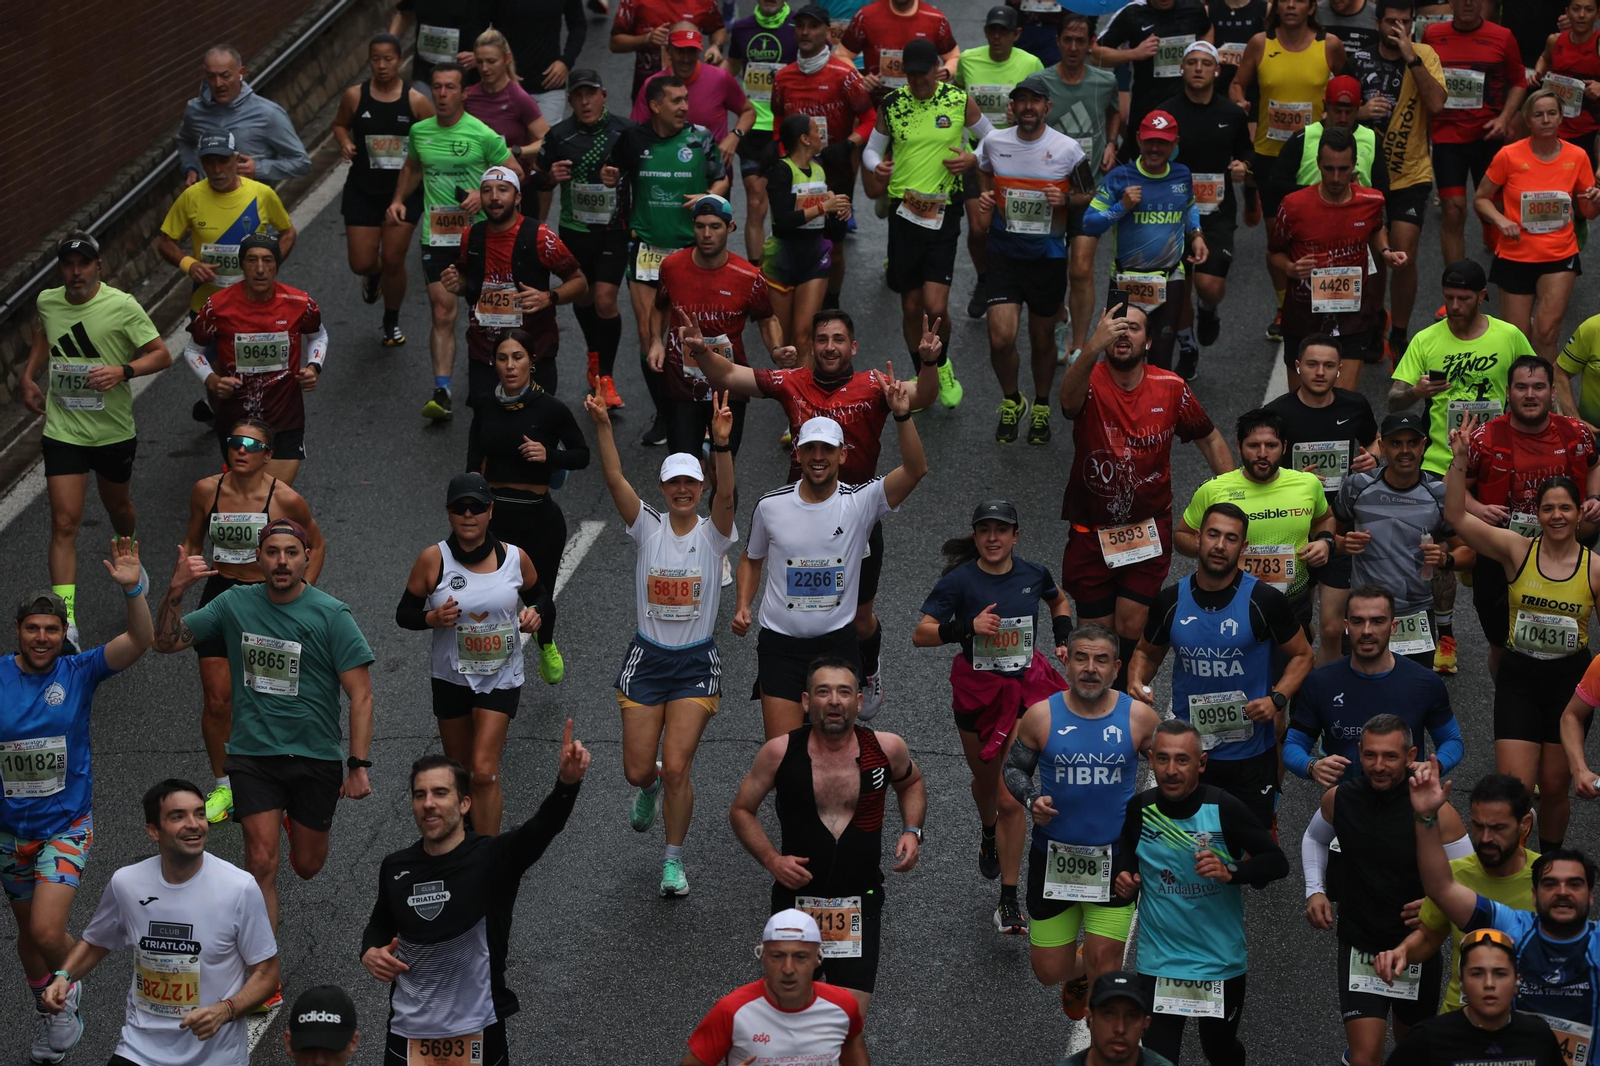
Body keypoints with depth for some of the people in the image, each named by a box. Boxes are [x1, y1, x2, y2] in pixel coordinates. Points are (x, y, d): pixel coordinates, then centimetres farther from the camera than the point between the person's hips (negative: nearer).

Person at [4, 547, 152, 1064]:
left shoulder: (79, 672, -9)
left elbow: (140, 640, -21)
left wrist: (133, 588, -37)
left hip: (66, 825, -2)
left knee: (47, 931, -18)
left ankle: (67, 990, 15)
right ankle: (49, 1017, 39)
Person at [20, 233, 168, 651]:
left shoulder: (122, 306, -13)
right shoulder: (46, 302, -1)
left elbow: (162, 354, -11)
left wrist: (123, 370, -27)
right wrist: (28, 376, 11)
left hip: (114, 431, -1)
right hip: (63, 431, 1)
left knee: (118, 507, 22)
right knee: (65, 523, -10)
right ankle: (65, 619, -15)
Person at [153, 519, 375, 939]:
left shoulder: (332, 615, -10)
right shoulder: (235, 604, -1)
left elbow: (361, 695, -9)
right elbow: (167, 642, 2)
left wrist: (358, 765, -16)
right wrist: (176, 591, -16)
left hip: (316, 754, 0)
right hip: (253, 752, 1)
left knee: (307, 866, 14)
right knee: (262, 862, -12)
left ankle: (298, 818, 50)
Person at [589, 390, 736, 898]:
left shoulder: (713, 533, -5)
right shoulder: (648, 527, -2)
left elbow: (726, 496, -26)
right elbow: (615, 480, -15)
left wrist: (722, 443, -42)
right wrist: (603, 427, -31)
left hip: (697, 664, -2)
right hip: (646, 659, 2)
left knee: (675, 767, -9)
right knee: (637, 770, 3)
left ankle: (674, 860, 10)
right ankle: (650, 789, 43)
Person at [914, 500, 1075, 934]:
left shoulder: (1033, 574, -2)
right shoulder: (960, 581, -11)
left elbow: (1059, 602, 21)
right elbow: (920, 634, -16)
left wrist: (1062, 638, 5)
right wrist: (967, 627, -29)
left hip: (1024, 687, 0)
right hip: (976, 690, 0)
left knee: (1010, 797, -8)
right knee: (985, 781, 21)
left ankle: (1009, 901, -2)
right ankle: (988, 833, 59)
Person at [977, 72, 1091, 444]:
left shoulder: (1067, 149, -7)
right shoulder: (994, 142, -2)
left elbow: (1089, 197, 5)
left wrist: (1064, 200, -16)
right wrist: (984, 199, -2)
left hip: (1048, 256, 0)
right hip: (1003, 252, 0)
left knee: (1043, 339, 12)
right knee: (1001, 338, -12)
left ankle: (1041, 409, 34)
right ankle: (1011, 402, 15)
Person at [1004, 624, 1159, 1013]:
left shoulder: (1138, 716, -6)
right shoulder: (1041, 715, -6)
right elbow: (1014, 769, 7)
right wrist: (1031, 801, -12)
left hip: (1115, 859, -1)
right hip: (1053, 858, 1)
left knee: (1103, 967, -7)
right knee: (1049, 971, 7)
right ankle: (1080, 972, 45)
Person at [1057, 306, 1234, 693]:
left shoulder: (1171, 388, -6)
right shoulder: (1090, 382, -16)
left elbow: (1210, 440, 9)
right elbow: (1068, 400, -43)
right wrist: (1093, 348, -62)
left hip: (1149, 529, 1)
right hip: (1091, 530, -1)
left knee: (1131, 626, -5)